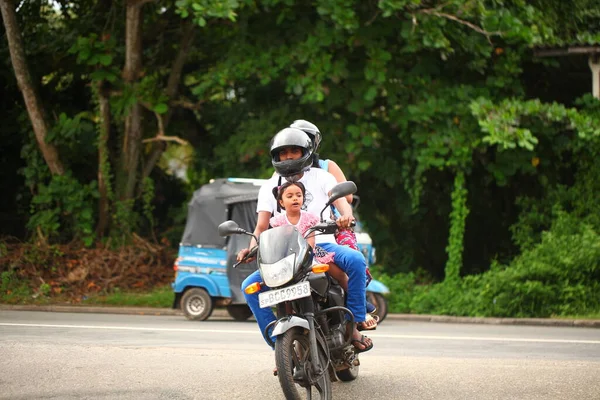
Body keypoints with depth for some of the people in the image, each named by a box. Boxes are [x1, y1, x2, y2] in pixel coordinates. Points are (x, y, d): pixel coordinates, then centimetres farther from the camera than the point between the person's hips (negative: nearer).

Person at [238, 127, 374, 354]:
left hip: (322, 244, -2)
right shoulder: (269, 187, 13)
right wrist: (251, 249, -14)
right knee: (249, 286, -19)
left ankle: (354, 324, -22)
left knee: (355, 259, -33)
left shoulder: (321, 177, 9)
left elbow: (340, 200, -7)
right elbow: (261, 227, 7)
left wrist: (346, 216, -32)